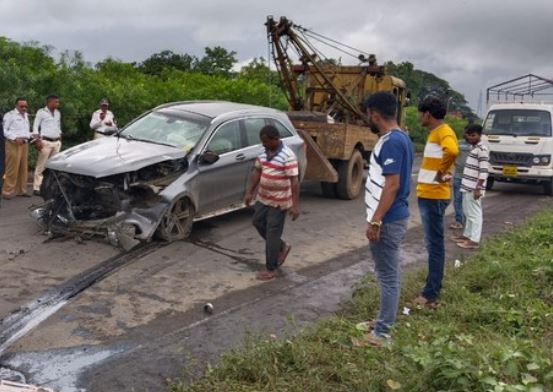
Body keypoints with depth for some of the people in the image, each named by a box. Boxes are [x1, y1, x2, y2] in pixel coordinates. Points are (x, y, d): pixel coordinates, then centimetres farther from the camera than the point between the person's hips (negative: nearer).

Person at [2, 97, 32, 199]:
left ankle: (21, 190, 17)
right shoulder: (10, 115, -4)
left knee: (23, 168, 9)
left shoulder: (26, 115, 19)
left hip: (24, 144, 7)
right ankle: (7, 192, -2)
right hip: (13, 144, -7)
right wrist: (15, 138, -19)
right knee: (12, 169, -8)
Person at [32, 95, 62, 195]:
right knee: (41, 165, -6)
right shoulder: (41, 112, -3)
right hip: (46, 142, -6)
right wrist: (37, 140, -13)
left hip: (56, 142, 6)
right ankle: (36, 187, -3)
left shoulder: (57, 113, 15)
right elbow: (35, 127, -5)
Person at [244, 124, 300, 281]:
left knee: (272, 234, -1)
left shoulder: (288, 156, -21)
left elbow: (294, 181, -22)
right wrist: (249, 192, 11)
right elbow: (257, 172, 12)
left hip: (279, 201, -8)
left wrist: (295, 205, -26)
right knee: (258, 222, 17)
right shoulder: (264, 152, 3)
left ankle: (270, 268, 13)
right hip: (263, 197, 8)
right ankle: (282, 247, 34)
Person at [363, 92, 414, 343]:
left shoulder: (391, 141, -20)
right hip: (393, 217, 10)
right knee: (388, 273, 18)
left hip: (388, 220, -10)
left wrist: (375, 221, -23)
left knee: (387, 275, -2)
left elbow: (392, 185, -25)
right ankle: (385, 323, 31)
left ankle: (382, 333, 7)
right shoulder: (400, 137, 12)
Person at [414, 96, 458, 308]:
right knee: (433, 243, 16)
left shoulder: (444, 132, -15)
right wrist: (439, 171, 13)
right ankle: (434, 286, 26)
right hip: (427, 195, 10)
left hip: (434, 196, -10)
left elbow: (452, 150, -37)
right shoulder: (435, 132, 16)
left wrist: (441, 172, -23)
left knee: (434, 244, -5)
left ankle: (431, 294, 1)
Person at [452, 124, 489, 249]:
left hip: (474, 188, -10)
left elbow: (484, 171, -20)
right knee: (468, 213, 18)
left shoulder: (482, 150, -15)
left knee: (475, 214, -4)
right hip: (467, 187, 10)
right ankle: (467, 235, 29)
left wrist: (478, 188, -23)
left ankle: (474, 240, -1)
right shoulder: (473, 148, 15)